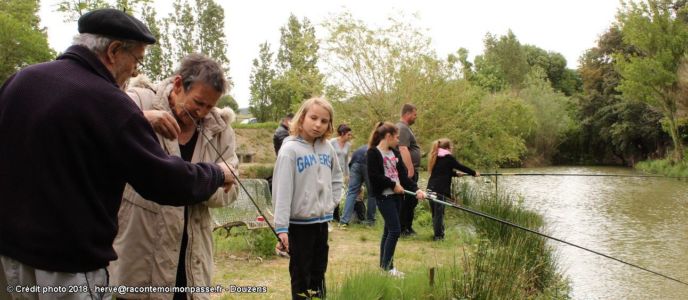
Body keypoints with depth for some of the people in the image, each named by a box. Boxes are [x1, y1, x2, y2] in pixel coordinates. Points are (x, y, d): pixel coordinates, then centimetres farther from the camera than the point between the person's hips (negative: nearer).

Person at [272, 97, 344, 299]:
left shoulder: (327, 149, 3)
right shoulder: (290, 150, -14)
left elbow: (336, 178, 18)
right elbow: (282, 190, -18)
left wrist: (332, 203, 4)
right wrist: (281, 227, -23)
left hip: (322, 221, 6)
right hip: (299, 223, -5)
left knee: (319, 273, 18)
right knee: (301, 276, 7)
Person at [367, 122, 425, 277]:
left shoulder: (395, 153, 13)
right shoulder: (373, 152, -11)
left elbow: (403, 175, 8)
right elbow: (374, 176, -19)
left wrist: (416, 189, -5)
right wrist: (393, 184, -14)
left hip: (396, 195, 8)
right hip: (384, 196, -8)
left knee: (389, 230, 12)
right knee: (395, 230, -11)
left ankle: (383, 265, 20)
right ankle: (387, 266, -2)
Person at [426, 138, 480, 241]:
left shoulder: (435, 157, 17)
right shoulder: (448, 157, -4)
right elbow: (461, 167, 2)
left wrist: (456, 173, 34)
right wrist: (474, 173, 14)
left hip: (431, 188, 7)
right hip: (441, 189, -7)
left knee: (435, 212, 12)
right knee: (439, 212, -3)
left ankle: (438, 233, 20)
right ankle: (438, 235, -1)